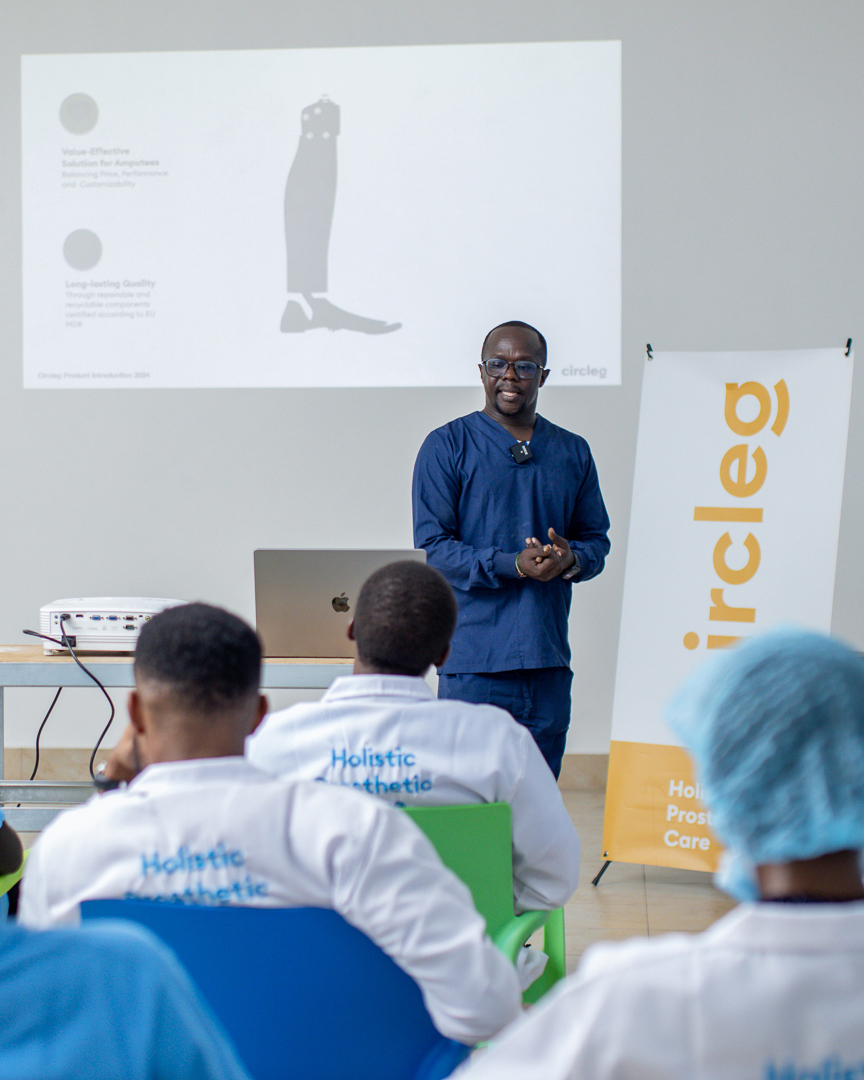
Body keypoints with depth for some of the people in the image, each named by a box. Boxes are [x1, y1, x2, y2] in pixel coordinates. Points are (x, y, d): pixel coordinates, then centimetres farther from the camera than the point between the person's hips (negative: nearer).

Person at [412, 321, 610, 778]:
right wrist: (513, 565, -17)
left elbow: (597, 539, 17)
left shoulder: (572, 452, 15)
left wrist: (570, 559, -8)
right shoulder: (447, 446, 1)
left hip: (548, 656, 4)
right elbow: (432, 547, -5)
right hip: (474, 657, -4)